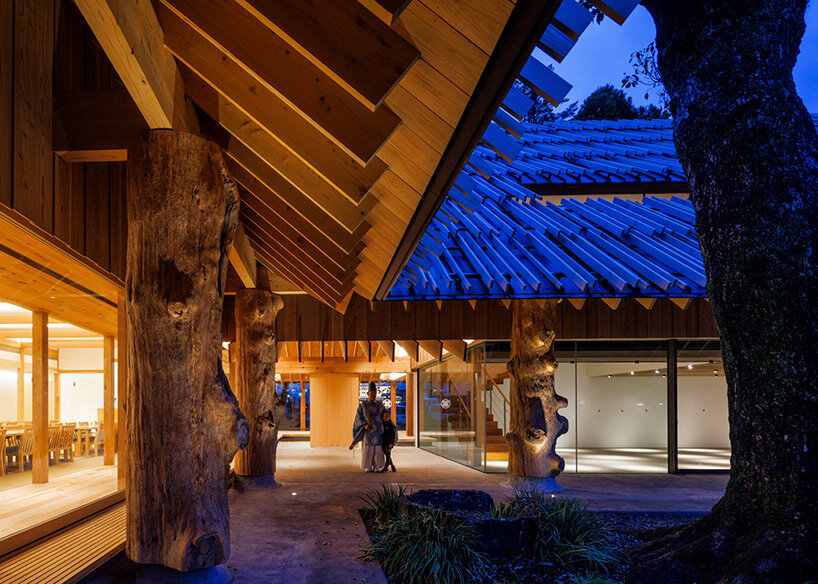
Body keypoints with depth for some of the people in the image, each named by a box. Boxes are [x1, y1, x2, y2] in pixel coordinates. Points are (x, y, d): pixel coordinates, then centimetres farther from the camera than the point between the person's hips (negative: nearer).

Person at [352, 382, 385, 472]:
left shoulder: (380, 405, 8)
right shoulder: (362, 405, 0)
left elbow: (384, 417, 12)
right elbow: (358, 418, -4)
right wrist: (365, 425, -21)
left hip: (378, 431, 2)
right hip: (367, 431, -2)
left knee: (377, 450, -1)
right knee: (367, 449, -3)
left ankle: (376, 467, 6)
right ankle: (368, 467, 5)